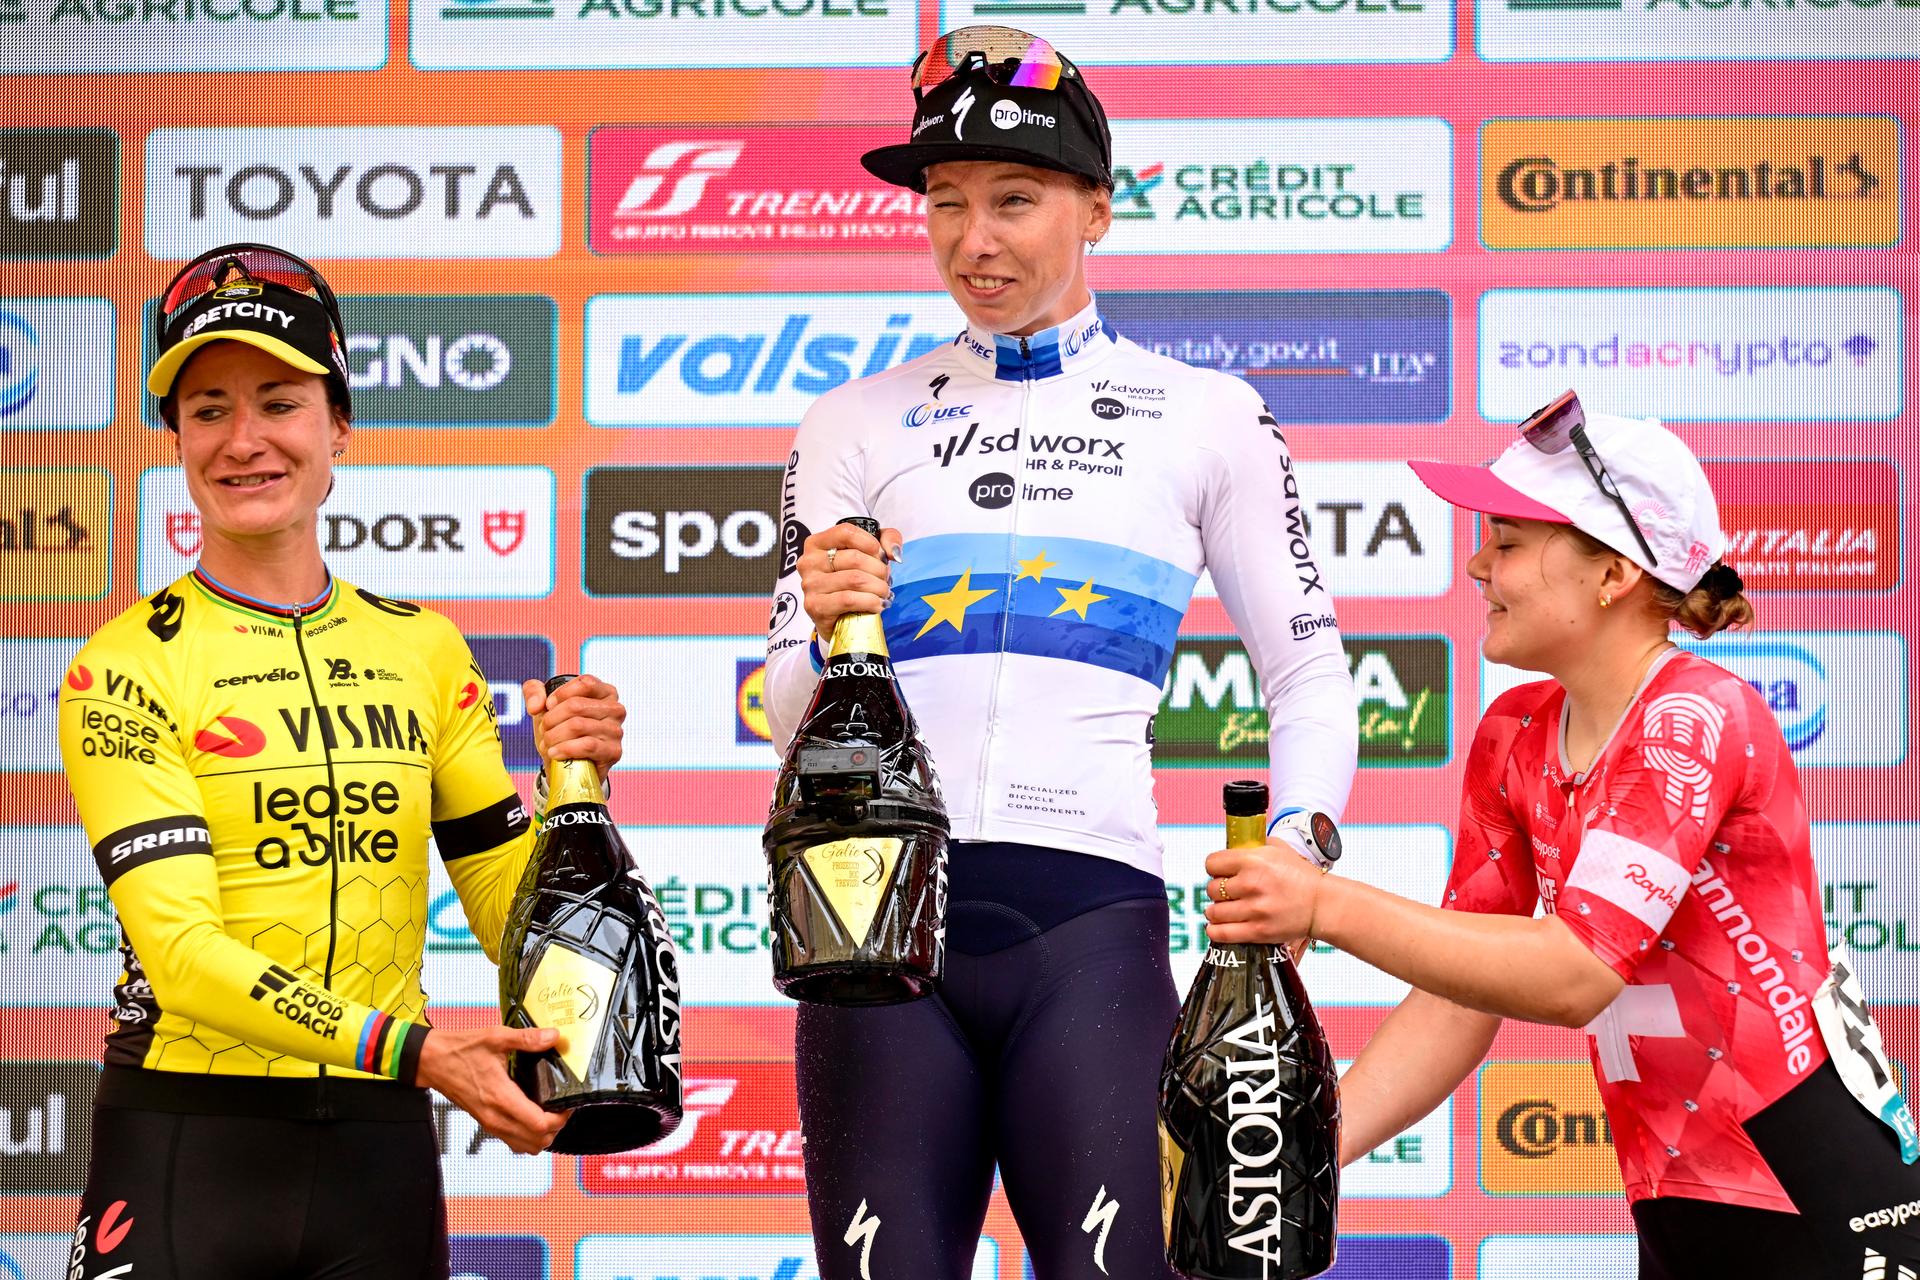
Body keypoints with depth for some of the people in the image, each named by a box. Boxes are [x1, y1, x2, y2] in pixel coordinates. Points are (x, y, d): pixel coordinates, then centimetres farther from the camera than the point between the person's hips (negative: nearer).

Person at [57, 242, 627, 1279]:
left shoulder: (425, 651, 8)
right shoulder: (125, 669, -5)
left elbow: (510, 916, 9)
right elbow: (180, 946, -15)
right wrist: (412, 1049, -25)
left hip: (380, 1149, 4)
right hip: (184, 1146, -3)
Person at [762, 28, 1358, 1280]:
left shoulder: (1206, 417, 10)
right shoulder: (858, 426, 14)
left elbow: (1311, 674, 10)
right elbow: (785, 721, 13)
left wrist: (1294, 845, -8)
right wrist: (823, 636, -9)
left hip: (1091, 922, -2)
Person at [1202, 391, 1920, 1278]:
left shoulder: (1696, 721, -17)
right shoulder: (1514, 739, 5)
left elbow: (1576, 972, -26)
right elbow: (1462, 996, 2)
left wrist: (1323, 907, -27)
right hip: (1675, 1207, 7)